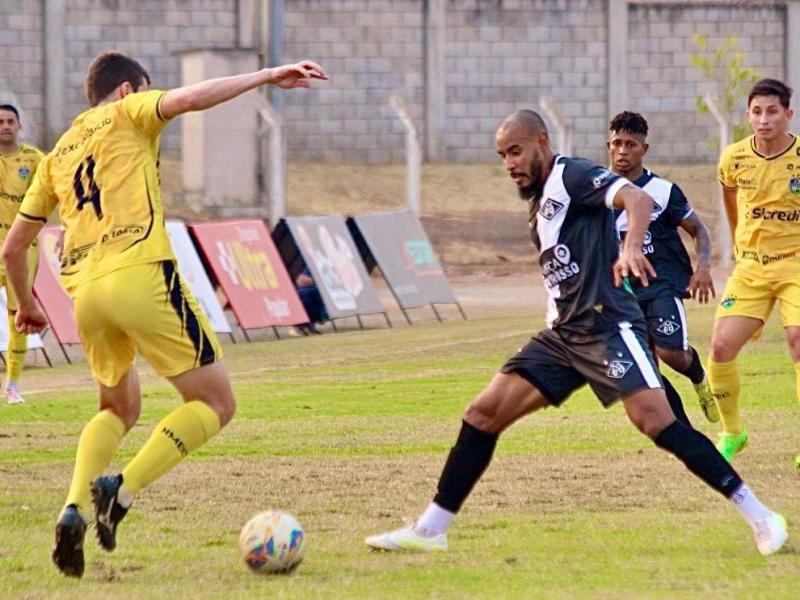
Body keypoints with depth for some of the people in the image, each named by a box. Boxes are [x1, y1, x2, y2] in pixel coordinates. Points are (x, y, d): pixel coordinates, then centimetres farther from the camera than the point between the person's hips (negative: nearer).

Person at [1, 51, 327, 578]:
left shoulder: (59, 154, 27)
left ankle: (74, 509, 2)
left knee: (120, 409, 27)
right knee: (215, 403, 1)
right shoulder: (127, 114, 12)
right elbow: (190, 98, -10)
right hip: (141, 275, -6)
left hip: (85, 292, 7)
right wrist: (267, 76, -4)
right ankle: (122, 491, -17)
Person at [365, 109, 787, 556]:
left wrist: (631, 248, -41)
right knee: (483, 414, 3)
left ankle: (759, 516, -17)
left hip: (608, 326, -9)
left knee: (655, 422, -22)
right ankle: (431, 529, 8)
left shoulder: (572, 175, -6)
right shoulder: (540, 203, 21)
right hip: (564, 335, 9)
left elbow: (637, 199, -23)